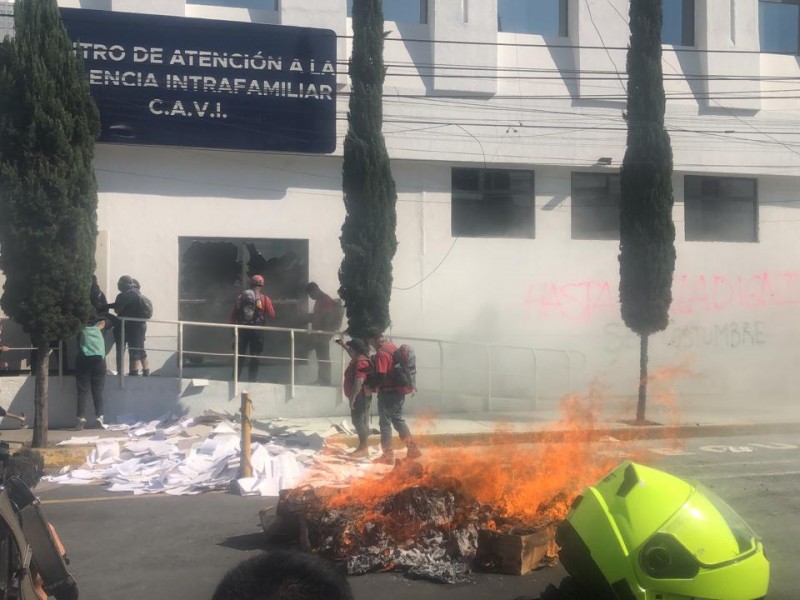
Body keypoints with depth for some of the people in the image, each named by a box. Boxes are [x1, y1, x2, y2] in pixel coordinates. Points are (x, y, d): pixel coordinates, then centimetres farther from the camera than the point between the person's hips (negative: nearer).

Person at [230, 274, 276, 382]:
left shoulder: (240, 297, 3)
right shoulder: (264, 299, -4)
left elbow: (233, 314, 4)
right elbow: (272, 315, -3)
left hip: (241, 329, 2)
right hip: (256, 331, -2)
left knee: (239, 356, 11)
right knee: (254, 357, 6)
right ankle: (252, 380, 4)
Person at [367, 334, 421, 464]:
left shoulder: (381, 353, -18)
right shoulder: (393, 348, 10)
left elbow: (381, 376, -23)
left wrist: (373, 386, -7)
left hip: (388, 393, -9)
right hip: (399, 391, 9)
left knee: (385, 423, 0)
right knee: (398, 419, 18)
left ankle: (388, 455, 3)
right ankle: (412, 448, 16)